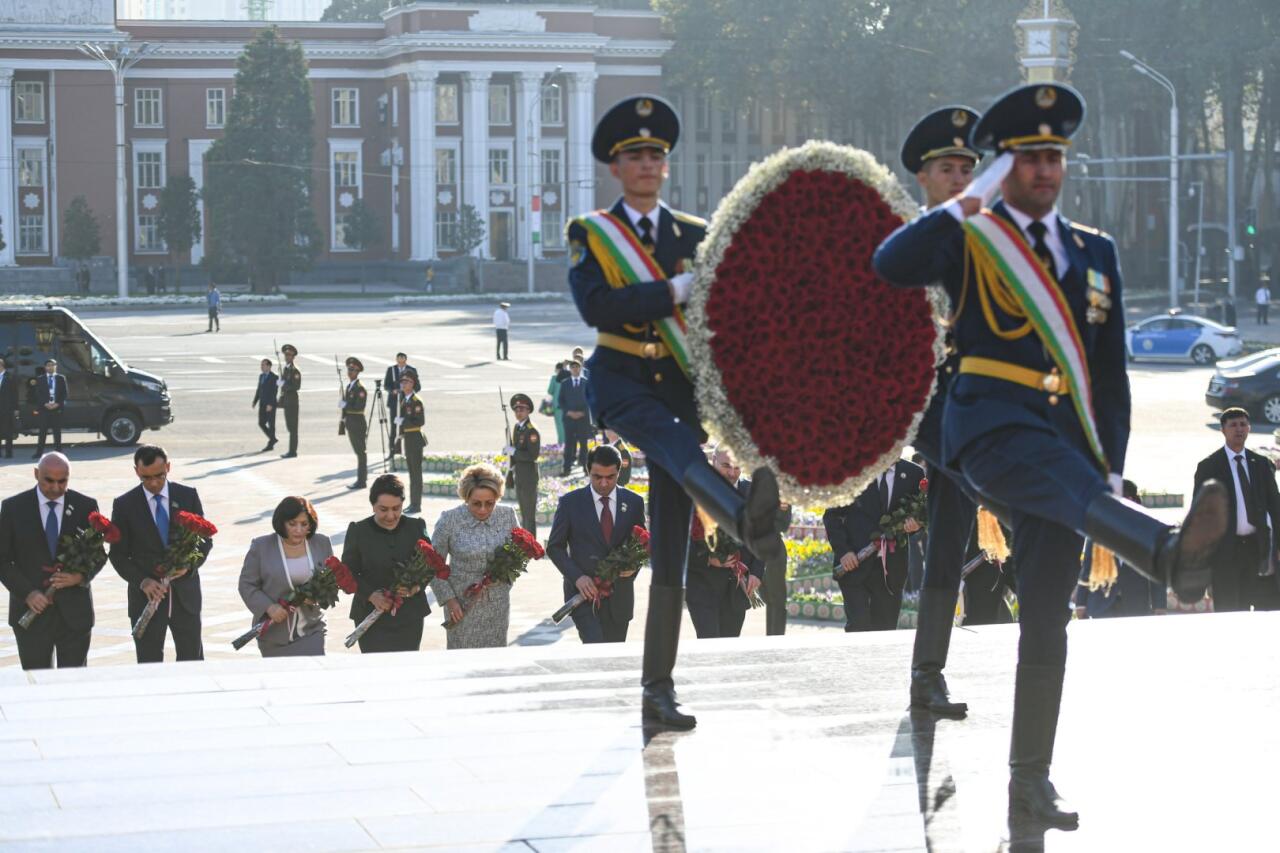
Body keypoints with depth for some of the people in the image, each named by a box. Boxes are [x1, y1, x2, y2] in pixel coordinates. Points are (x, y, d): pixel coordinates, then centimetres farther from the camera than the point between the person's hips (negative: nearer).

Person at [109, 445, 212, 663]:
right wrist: (142, 581, -16)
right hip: (146, 596, -1)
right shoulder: (124, 505, -3)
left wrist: (189, 565, -14)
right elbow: (118, 555, -1)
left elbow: (205, 540, 6)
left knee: (192, 663, 6)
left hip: (185, 595, 1)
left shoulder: (188, 496, 2)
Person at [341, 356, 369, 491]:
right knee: (357, 452, 13)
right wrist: (344, 418, 11)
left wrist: (345, 405, -19)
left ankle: (362, 481, -4)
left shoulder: (360, 388, -14)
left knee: (361, 452, -5)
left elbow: (359, 407, -21)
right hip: (351, 423, 9)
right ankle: (360, 479, 19)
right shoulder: (349, 386, 14)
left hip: (358, 424, -9)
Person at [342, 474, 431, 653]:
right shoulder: (358, 531, -1)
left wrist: (417, 586, -14)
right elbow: (348, 573, 1)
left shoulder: (416, 527, 3)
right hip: (371, 617, -2)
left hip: (410, 617, 2)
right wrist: (371, 594, -16)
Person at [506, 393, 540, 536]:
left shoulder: (532, 431, -17)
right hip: (518, 473, 9)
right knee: (522, 508, 17)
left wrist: (514, 452, -19)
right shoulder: (516, 427, 9)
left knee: (529, 509, -5)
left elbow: (533, 455, -22)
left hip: (529, 474, -9)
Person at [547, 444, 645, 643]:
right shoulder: (570, 502, -2)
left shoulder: (634, 502, 4)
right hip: (583, 592, -3)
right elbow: (554, 547, 2)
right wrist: (577, 577, -13)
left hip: (619, 596, 3)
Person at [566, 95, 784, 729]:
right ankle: (745, 519, -66)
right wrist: (675, 289, -21)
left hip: (679, 384, 3)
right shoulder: (589, 234, 5)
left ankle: (658, 690, 2)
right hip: (619, 381, -3)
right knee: (672, 437, -39)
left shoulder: (695, 235, 13)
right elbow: (595, 306, -14)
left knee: (670, 545, -1)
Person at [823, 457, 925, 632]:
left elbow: (921, 515, 14)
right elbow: (832, 515, 4)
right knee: (858, 625, -11)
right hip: (855, 564, -2)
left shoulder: (914, 474, 6)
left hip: (892, 566, 2)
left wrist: (915, 525, -11)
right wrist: (842, 551, -9)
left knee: (885, 629, 3)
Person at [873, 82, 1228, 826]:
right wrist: (969, 203, -16)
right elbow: (892, 264, -15)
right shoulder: (967, 241, 7)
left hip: (1068, 437, 4)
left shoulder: (1096, 252, 18)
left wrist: (1112, 466, 8)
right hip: (992, 423, -4)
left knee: (1048, 619, 3)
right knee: (1072, 484, -37)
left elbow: (1112, 372, 16)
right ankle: (1171, 551, -67)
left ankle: (1032, 780, 8)